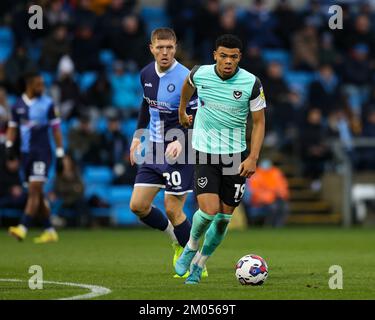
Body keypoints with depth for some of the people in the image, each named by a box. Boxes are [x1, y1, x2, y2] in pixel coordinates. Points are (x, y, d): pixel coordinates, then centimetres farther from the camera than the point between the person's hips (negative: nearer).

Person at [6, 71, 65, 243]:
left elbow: (56, 130, 1)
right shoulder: (17, 106, 8)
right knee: (37, 195, 8)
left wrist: (60, 156, -2)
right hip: (25, 152, 5)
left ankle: (23, 228, -22)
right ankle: (50, 231, 15)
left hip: (42, 152, -5)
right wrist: (9, 145, -3)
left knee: (34, 191, -14)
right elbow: (12, 128, 15)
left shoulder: (47, 104, -1)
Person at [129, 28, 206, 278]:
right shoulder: (147, 74, 4)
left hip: (179, 152, -7)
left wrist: (181, 141, -29)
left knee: (173, 210, -7)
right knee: (138, 206, 2)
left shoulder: (185, 79, -17)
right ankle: (177, 239, 26)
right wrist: (138, 136, 21)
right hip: (154, 149, 7)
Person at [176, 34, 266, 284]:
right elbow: (188, 85, 18)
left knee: (224, 217, 4)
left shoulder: (251, 83, -11)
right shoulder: (200, 74, -8)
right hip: (204, 153, -1)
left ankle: (199, 265, 24)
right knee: (209, 210, -16)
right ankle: (191, 247, 15)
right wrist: (182, 111, 32)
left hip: (236, 155, 1)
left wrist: (253, 158, -13)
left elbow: (259, 122, -4)